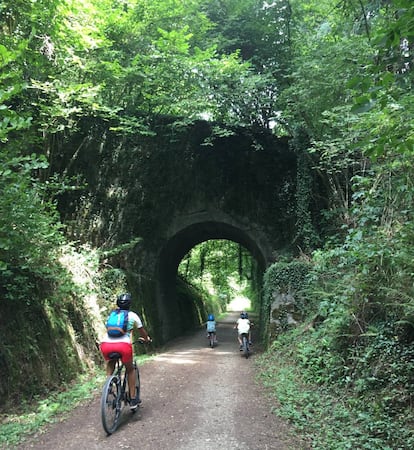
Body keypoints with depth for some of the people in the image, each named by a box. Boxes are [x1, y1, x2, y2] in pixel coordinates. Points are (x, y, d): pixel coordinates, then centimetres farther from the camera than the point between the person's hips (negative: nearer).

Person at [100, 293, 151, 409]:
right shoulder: (132, 315, 18)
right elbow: (142, 331, 31)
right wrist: (147, 339, 52)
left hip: (106, 344, 3)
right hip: (123, 345, -3)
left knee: (110, 366, 33)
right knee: (130, 370, 23)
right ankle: (133, 399, 23)